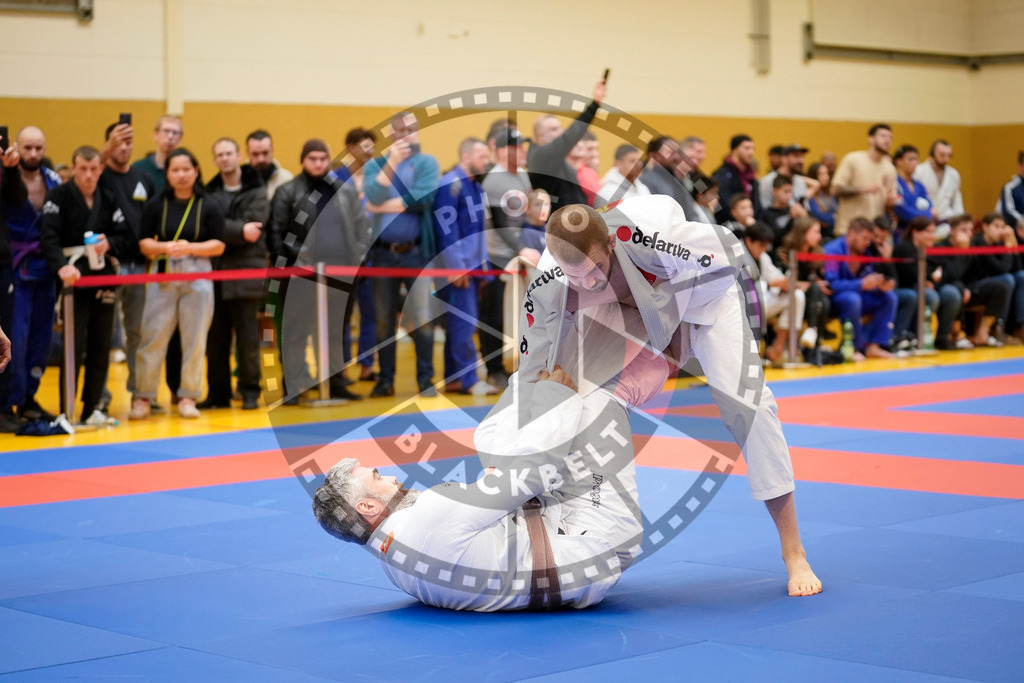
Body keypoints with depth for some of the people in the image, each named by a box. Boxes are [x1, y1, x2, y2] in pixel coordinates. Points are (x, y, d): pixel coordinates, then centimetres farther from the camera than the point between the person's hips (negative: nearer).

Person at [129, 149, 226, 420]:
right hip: (163, 275, 0)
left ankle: (188, 397, 12)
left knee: (194, 339, 2)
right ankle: (142, 397, 6)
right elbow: (144, 243, 3)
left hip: (197, 276, 0)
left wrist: (190, 248, -16)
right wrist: (165, 247, -17)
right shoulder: (156, 205, 5)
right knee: (153, 337, -2)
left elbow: (218, 245, 0)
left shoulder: (209, 206, 3)